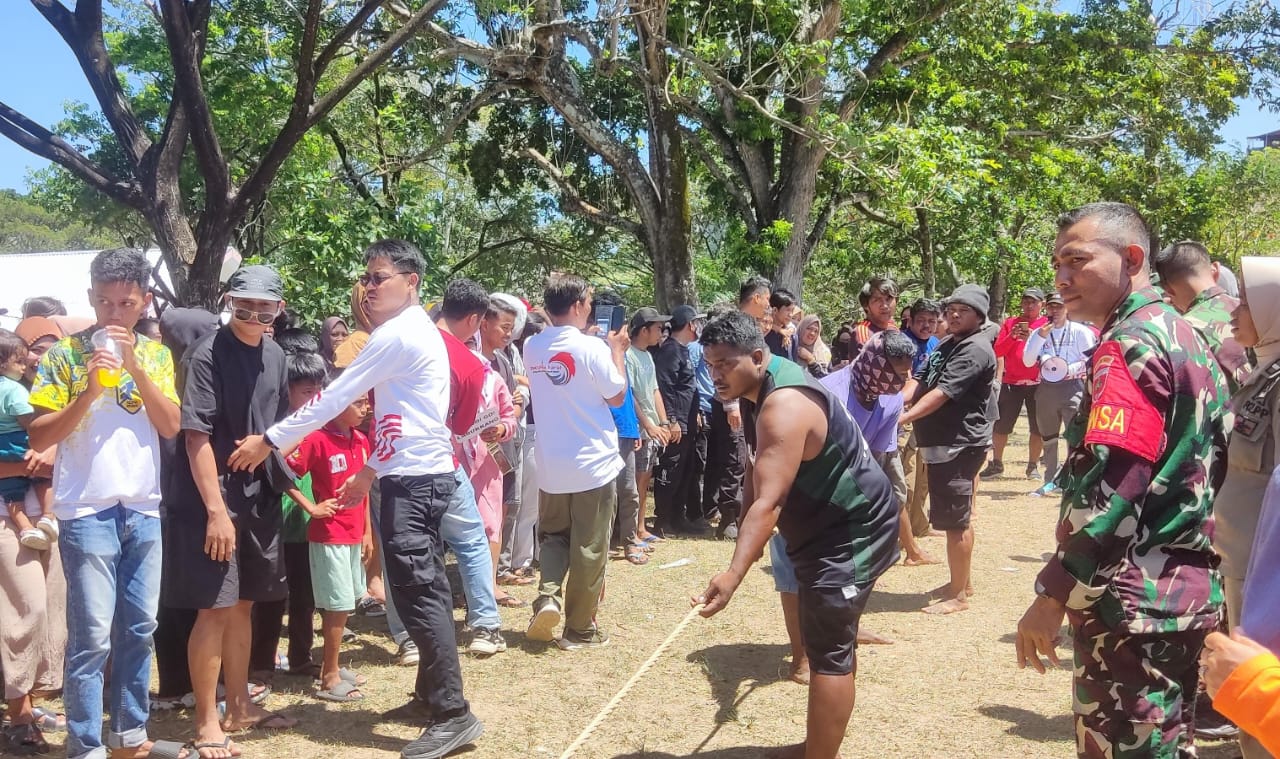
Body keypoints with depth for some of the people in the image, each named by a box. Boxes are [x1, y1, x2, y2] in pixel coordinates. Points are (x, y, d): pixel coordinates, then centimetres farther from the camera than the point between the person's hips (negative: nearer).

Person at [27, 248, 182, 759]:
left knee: (139, 628, 12)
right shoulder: (65, 354, -1)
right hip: (87, 511, -4)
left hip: (144, 509, 4)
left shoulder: (156, 354, 9)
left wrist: (136, 366, -12)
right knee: (92, 636, -4)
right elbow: (39, 437, -5)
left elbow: (170, 426, -2)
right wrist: (89, 392, -18)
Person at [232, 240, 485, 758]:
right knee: (426, 588, 16)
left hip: (413, 479, -10)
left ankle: (453, 715, -4)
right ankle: (432, 691, 27)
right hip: (424, 473, 10)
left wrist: (270, 440, -8)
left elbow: (334, 398, -15)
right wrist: (369, 472, 22)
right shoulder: (418, 331, 17)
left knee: (416, 593, -8)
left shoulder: (396, 334, -15)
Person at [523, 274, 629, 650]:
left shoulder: (532, 347, 1)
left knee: (554, 535, 21)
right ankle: (580, 629, 14)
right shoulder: (592, 347, -16)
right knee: (588, 549, 6)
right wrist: (617, 351, 4)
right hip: (593, 463, -4)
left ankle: (547, 596, -2)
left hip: (550, 466, 4)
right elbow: (617, 397, -6)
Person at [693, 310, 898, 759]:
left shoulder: (784, 406, -31)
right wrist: (748, 533, 12)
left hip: (852, 532, -11)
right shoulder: (759, 388, 2)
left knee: (828, 650, -9)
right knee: (830, 640, 21)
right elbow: (757, 467, 14)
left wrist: (733, 575, -48)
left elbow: (769, 502, -40)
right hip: (828, 526, 11)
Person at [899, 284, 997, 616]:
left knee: (955, 519, -4)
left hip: (959, 445, -10)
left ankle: (958, 595, 4)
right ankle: (962, 581, 31)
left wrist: (903, 418, -31)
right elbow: (919, 381, 9)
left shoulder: (975, 350, -14)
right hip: (941, 442, 10)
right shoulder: (946, 345, 18)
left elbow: (942, 393, -24)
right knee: (956, 517, 18)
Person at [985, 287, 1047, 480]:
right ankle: (996, 464, 16)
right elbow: (998, 351, 3)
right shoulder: (1010, 322, 11)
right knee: (1001, 425, 3)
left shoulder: (1047, 324, 5)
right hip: (1011, 382, 2)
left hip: (1037, 383, -2)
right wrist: (1012, 336, -12)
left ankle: (1033, 466, 13)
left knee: (1037, 428, 0)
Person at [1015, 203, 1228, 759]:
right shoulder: (1183, 335, 14)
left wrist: (1053, 594, -20)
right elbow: (1207, 466, 19)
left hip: (1133, 601, -10)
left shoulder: (1129, 343, -16)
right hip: (1186, 589, 10)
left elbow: (1109, 487, -25)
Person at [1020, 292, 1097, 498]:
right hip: (1046, 388, 4)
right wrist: (1041, 337, -11)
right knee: (1048, 436, 12)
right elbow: (1027, 361, -4)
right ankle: (1051, 479, 24)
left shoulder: (1079, 331, -1)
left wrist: (1072, 369, -18)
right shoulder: (1038, 333, 8)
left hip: (1072, 386, -4)